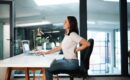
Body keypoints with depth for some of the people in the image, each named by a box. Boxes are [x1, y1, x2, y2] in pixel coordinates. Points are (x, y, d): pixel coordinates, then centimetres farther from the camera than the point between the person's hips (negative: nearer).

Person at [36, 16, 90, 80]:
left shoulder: (73, 35, -15)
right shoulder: (66, 35, 13)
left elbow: (87, 44, -25)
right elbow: (59, 48, 16)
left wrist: (76, 50, -12)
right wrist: (46, 52, 11)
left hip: (72, 62, -9)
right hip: (66, 60, 9)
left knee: (48, 69, -14)